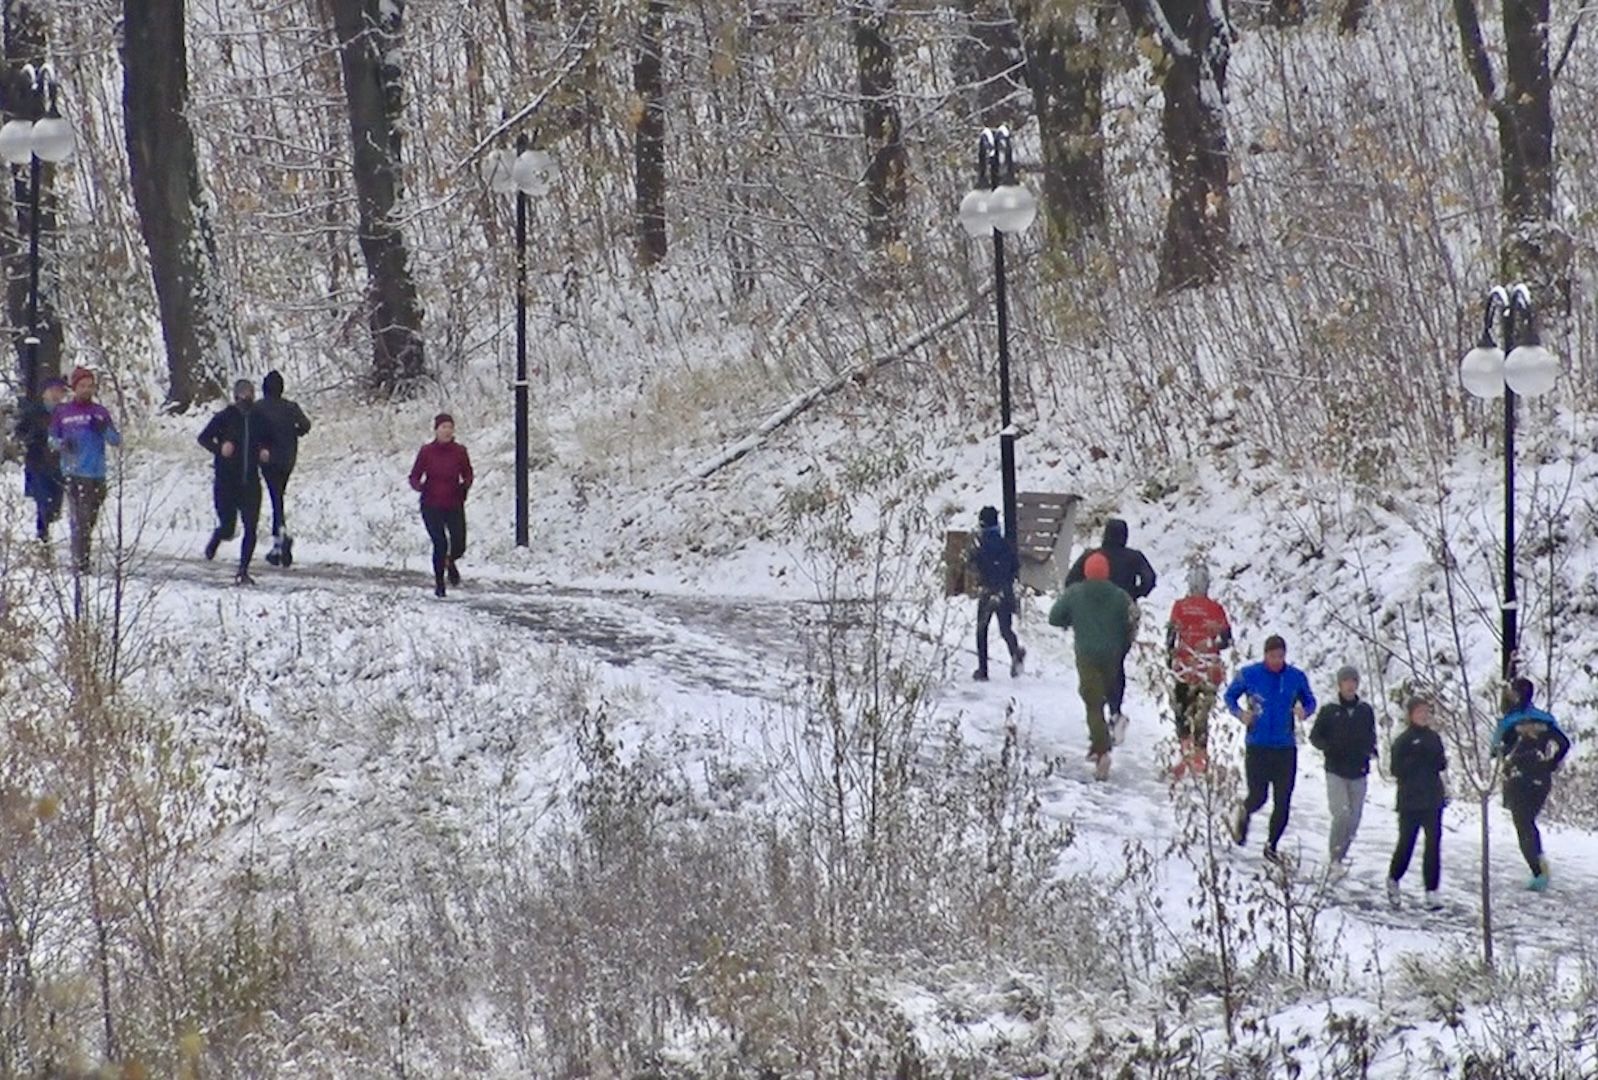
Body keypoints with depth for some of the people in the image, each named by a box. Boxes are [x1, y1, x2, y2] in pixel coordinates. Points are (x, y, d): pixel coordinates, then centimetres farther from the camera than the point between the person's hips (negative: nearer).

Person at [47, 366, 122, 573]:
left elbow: (117, 440, 10)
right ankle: (79, 562, -12)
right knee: (79, 519, -12)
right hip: (73, 473, -3)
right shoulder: (62, 412, 5)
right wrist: (62, 444, -12)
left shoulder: (100, 412, 10)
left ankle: (83, 558, 15)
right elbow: (51, 439, 11)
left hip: (97, 475, 3)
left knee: (90, 520, 6)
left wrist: (104, 430, -11)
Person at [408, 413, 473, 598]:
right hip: (431, 506, -2)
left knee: (459, 545, -5)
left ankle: (450, 562, 34)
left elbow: (468, 475, 10)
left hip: (454, 505, 2)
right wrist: (419, 485, -23)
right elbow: (414, 476, 0)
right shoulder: (426, 451, -5)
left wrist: (465, 486, -12)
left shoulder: (460, 452, -1)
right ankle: (439, 583, 11)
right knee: (440, 544, -9)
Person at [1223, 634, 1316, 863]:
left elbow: (1310, 701, 14)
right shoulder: (1249, 674, -2)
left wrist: (1305, 711, -9)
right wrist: (1239, 713, -10)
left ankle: (1272, 845, 15)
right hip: (1257, 747, -2)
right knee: (1258, 797, -3)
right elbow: (1230, 696, 10)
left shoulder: (1296, 677, 2)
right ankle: (1243, 813, 33)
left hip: (1286, 748, 2)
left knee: (1283, 803, -1)